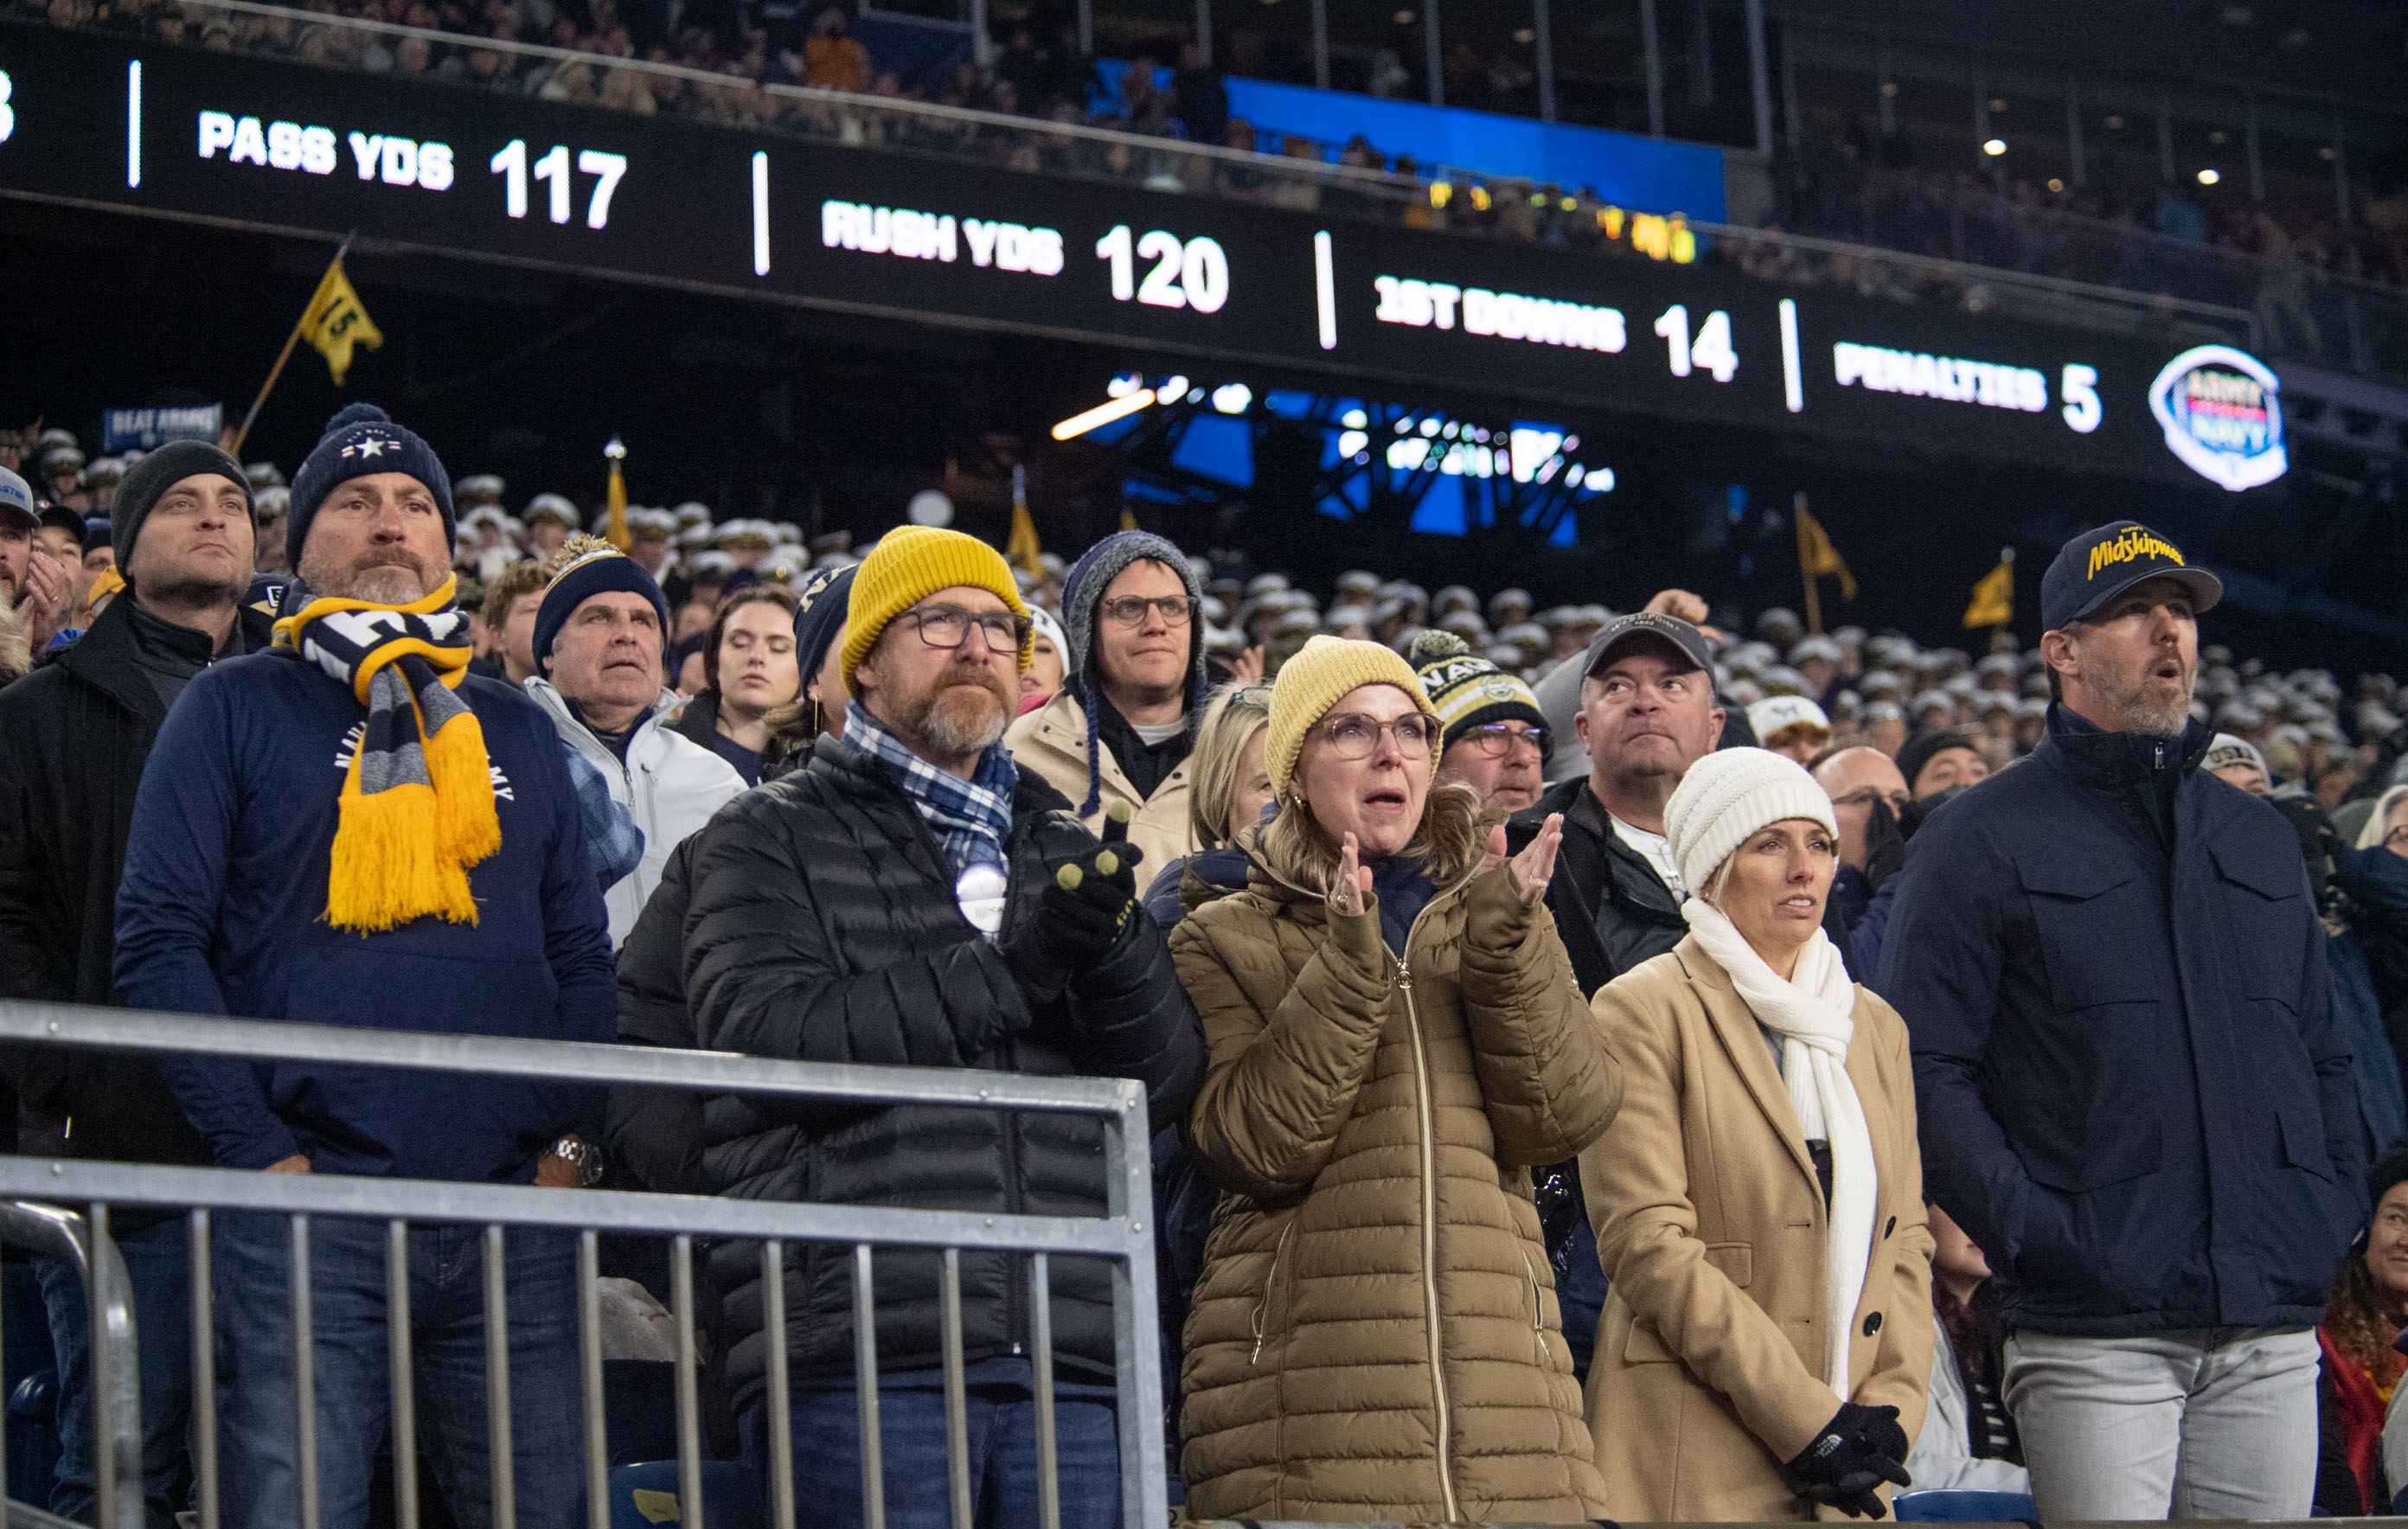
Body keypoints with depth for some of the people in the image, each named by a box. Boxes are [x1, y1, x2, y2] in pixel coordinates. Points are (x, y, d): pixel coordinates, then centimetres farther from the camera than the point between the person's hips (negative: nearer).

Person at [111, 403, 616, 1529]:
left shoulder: (514, 727, 19)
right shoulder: (235, 709, 7)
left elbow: (581, 953, 19)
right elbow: (158, 940, -1)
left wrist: (572, 1139, 3)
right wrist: (260, 1151, -9)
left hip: (516, 1215, 4)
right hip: (308, 1215, -4)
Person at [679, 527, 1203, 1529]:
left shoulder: (1065, 850, 23)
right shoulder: (775, 837, 10)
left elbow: (1167, 1081, 12)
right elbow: (766, 1039, -9)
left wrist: (1113, 948, -9)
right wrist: (1010, 967, -11)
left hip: (1069, 1360, 4)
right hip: (861, 1360, -4)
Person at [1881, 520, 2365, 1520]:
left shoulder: (2259, 839, 20)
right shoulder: (1981, 842, 2)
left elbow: (2323, 1055, 24)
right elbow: (1925, 1070, -5)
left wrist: (2333, 1208, 8)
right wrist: (2032, 1232, -14)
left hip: (2273, 1330, 5)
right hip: (2097, 1329, -5)